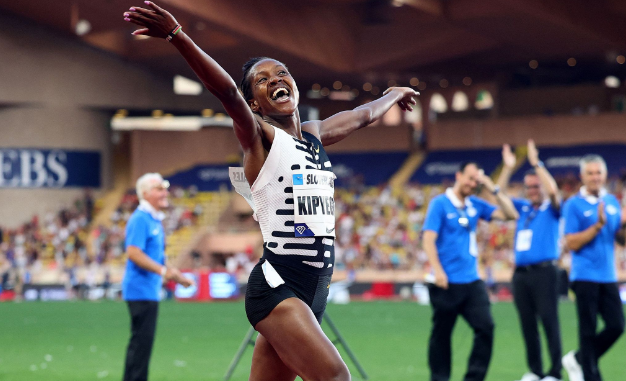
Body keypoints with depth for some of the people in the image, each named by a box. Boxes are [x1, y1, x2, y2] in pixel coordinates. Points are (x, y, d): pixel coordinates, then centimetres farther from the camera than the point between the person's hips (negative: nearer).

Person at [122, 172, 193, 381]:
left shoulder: (155, 220, 18)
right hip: (141, 290, -10)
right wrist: (163, 270, -27)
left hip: (150, 291, 10)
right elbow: (133, 253, -23)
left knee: (142, 341, 12)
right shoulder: (140, 219, -13)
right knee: (142, 340, -10)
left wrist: (176, 276, 22)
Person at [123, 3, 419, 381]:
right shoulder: (259, 137, -3)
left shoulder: (315, 135, 18)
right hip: (276, 287, -7)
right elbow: (227, 91, -20)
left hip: (314, 292, 7)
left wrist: (393, 94, 56)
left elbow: (362, 115, 37)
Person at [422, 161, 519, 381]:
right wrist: (438, 271, -20)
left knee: (486, 326, -7)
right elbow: (428, 239, -11)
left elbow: (510, 215, 9)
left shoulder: (476, 205, 10)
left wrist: (493, 188, 0)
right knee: (442, 334, 5)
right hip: (447, 282, -5)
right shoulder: (440, 204, -5)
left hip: (472, 281, 5)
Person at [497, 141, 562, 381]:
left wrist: (536, 163, -17)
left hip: (544, 271, -6)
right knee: (527, 324, 7)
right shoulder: (523, 207, 17)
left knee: (549, 321, -8)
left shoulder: (551, 208, 3)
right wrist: (508, 168, 2)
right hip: (521, 273, 6)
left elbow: (552, 191, -17)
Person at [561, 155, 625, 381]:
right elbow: (571, 243, -11)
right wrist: (598, 225, -19)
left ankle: (578, 360, 19)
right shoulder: (574, 205, -5)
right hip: (585, 276, -5)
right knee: (588, 330, -1)